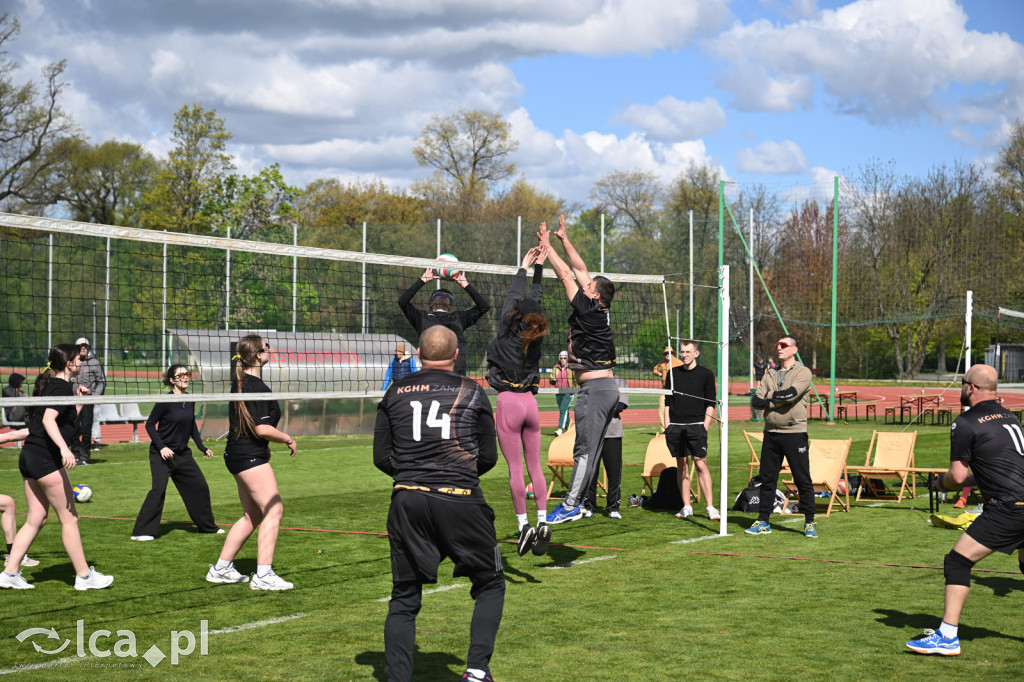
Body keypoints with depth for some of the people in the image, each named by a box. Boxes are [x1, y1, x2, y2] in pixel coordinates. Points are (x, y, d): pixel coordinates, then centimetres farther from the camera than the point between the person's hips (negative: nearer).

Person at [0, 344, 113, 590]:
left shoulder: (49, 385, 18)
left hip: (29, 457, 10)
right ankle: (84, 576, 3)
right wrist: (64, 449, -36)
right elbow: (49, 420, -25)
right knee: (69, 518, -2)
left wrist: (79, 400, 22)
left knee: (35, 519, 12)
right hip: (46, 459, -10)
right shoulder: (62, 387, -10)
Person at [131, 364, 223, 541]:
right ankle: (141, 532, -13)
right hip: (161, 454, -7)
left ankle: (207, 526, 27)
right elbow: (150, 425, -12)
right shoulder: (165, 401, -16)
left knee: (200, 486, 10)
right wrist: (161, 447, -21)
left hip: (182, 453, 7)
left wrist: (202, 447, 16)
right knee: (159, 489, -18)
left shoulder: (190, 400, 4)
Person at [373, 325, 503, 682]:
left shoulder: (396, 392, 9)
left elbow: (382, 458, 9)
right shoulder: (473, 392, 6)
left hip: (407, 501, 2)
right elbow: (488, 457, 8)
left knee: (403, 599, 11)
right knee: (490, 585, 15)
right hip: (461, 500, -2)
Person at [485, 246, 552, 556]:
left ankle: (523, 524, -4)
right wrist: (539, 267, 22)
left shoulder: (508, 330, -7)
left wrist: (525, 266, 18)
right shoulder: (535, 335, 4)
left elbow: (514, 295, 6)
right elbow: (535, 298, 16)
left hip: (508, 401, -5)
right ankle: (542, 521, 4)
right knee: (535, 466, 8)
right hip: (530, 401, 5)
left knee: (515, 468, -3)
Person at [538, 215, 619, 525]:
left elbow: (566, 275, -10)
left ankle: (570, 505, -10)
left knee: (585, 449, -10)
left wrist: (546, 245, -2)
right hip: (606, 387, 10)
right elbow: (580, 269, 17)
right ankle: (579, 500, 13)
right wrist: (563, 239, 21)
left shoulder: (589, 310, -13)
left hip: (595, 388, -10)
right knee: (591, 448, 10)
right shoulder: (601, 311, 9)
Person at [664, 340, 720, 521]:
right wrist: (667, 425, 7)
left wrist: (705, 426, -7)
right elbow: (667, 401, 15)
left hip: (696, 425, -3)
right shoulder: (672, 373, 12)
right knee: (682, 464, 5)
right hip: (675, 426, 3)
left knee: (701, 464, -9)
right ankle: (686, 507, 10)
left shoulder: (705, 374, 3)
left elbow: (711, 403, 2)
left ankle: (710, 507, -8)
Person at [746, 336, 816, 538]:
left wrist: (771, 395, -4)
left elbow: (791, 394, -20)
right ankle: (763, 522, 14)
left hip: (794, 433, -5)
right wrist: (775, 403, -11)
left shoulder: (803, 372, -2)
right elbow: (755, 401, 5)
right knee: (767, 479, 7)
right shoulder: (770, 374, 15)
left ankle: (810, 523, 5)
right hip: (771, 433, 5)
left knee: (803, 480, -2)